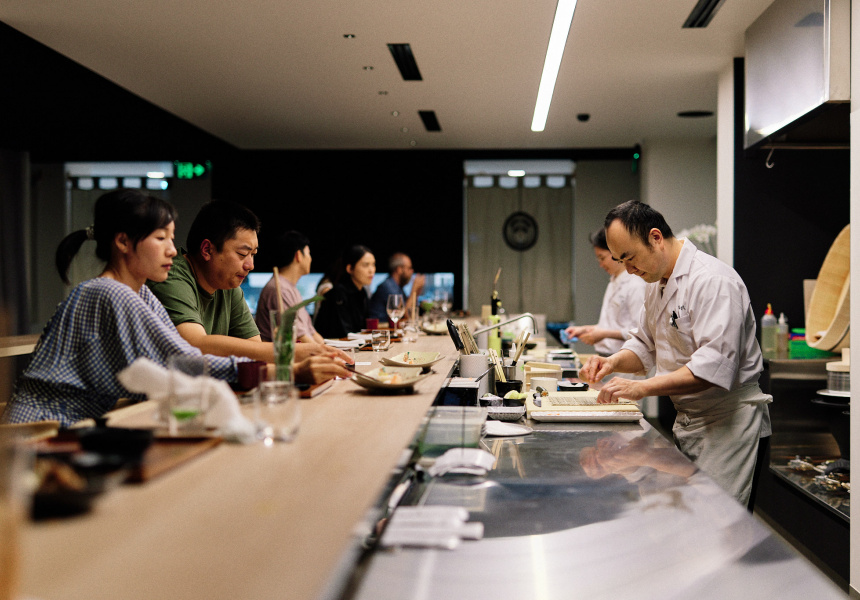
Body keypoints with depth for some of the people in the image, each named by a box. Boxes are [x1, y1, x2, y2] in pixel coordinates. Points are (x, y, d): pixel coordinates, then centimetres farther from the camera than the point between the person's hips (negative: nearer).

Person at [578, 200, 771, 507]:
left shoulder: (712, 280, -21)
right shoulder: (657, 283, 10)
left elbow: (715, 366, -31)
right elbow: (645, 345, 20)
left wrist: (642, 388, -32)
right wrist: (614, 362, -2)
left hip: (729, 422, -9)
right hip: (687, 421, 9)